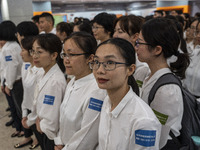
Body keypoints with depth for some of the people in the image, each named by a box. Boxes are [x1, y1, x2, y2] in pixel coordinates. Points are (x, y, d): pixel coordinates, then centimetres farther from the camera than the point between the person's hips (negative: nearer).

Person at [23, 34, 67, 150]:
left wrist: (41, 126, -8)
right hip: (41, 129, 8)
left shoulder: (56, 81, -28)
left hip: (52, 136, -8)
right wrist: (30, 121, 15)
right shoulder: (42, 76, 2)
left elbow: (52, 120, -26)